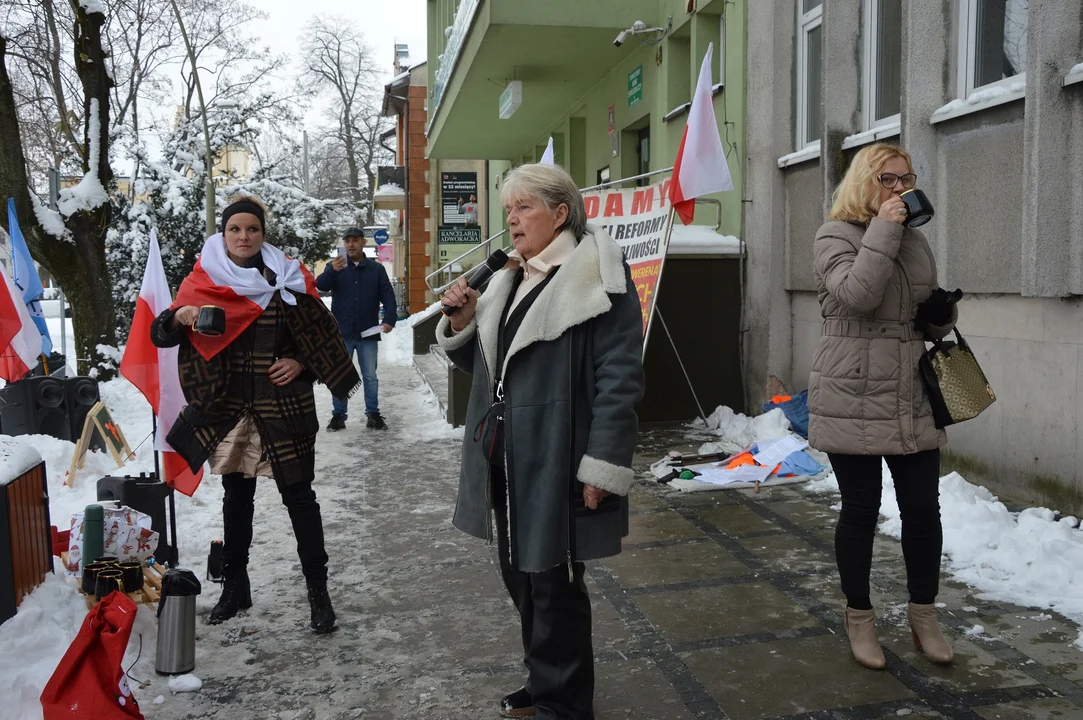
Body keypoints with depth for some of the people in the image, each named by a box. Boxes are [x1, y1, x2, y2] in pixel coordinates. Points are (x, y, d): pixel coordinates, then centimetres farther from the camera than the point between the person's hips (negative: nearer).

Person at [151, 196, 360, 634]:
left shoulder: (287, 279, 0)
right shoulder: (203, 282, 3)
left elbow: (322, 336, 6)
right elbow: (161, 336, 2)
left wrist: (301, 364, -12)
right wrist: (179, 317, -19)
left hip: (283, 408, -2)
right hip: (228, 409, 2)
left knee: (298, 496, 1)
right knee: (236, 497, 13)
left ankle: (318, 590, 10)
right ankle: (235, 586, 27)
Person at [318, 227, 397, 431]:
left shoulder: (376, 269, 5)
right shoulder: (335, 266, 2)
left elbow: (388, 296, 2)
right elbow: (321, 285, -15)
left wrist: (389, 319, -14)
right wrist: (332, 271, -37)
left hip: (368, 333, 1)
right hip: (341, 333, 0)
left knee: (370, 376, 8)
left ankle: (373, 414, 15)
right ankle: (338, 415, 13)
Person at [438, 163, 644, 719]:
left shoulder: (596, 277, -12)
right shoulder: (510, 280, 14)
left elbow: (619, 379, -18)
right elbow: (482, 364, 21)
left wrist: (601, 468, -22)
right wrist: (462, 323, 1)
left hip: (555, 465, -8)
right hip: (506, 461, 8)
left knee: (554, 586, 4)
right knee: (520, 576, 18)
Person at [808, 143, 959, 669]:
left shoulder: (916, 241, 15)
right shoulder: (835, 236, -3)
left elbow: (932, 321, 22)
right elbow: (858, 296, -21)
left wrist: (943, 313, -1)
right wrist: (883, 228, -16)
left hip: (913, 401, 5)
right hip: (854, 400, -5)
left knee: (923, 510, 6)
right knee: (860, 511, 5)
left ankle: (923, 616, 25)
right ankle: (859, 617, 23)